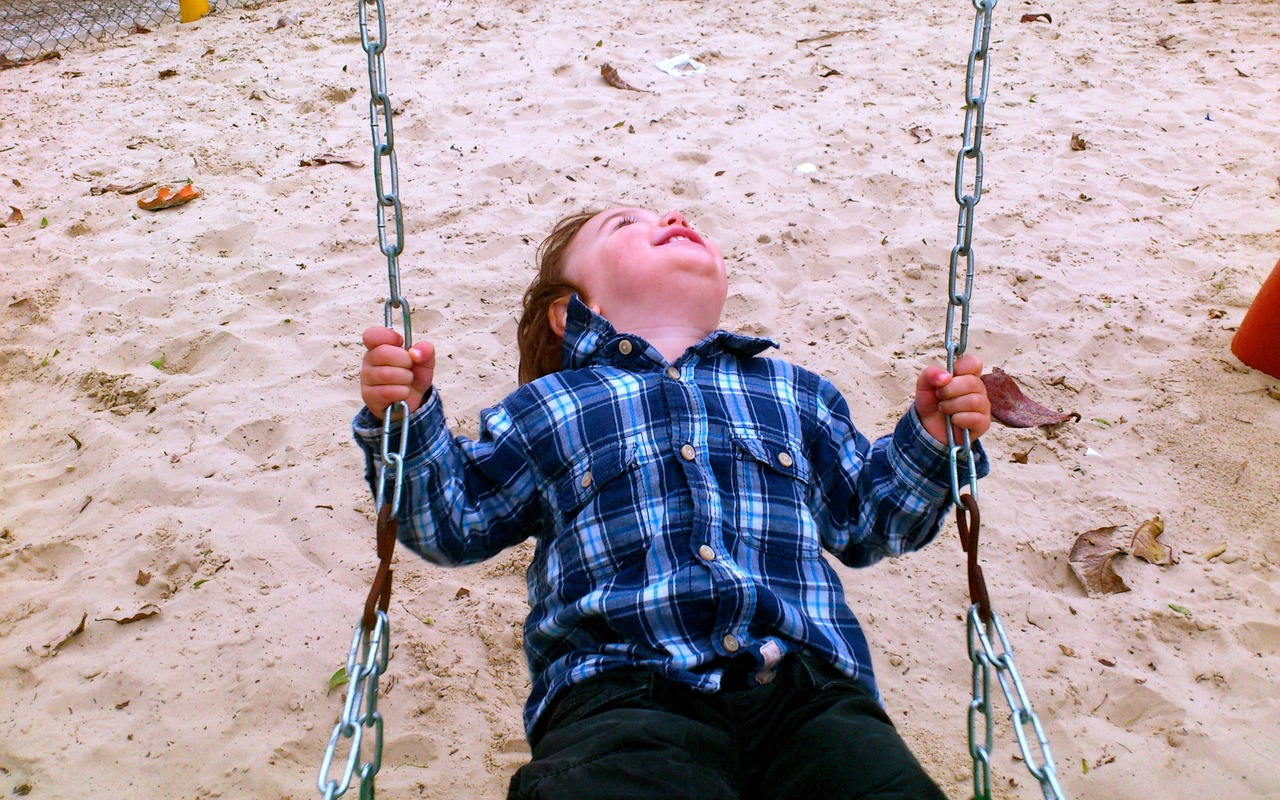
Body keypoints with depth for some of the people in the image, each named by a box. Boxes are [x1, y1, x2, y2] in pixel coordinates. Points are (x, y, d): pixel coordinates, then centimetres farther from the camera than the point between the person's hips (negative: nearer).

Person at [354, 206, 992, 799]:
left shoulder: (796, 395, 27)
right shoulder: (544, 410, 20)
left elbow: (867, 520, 32)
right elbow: (451, 521, 19)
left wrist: (930, 439, 17)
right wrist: (404, 421, 3)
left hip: (808, 688, 3)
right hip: (622, 695, -2)